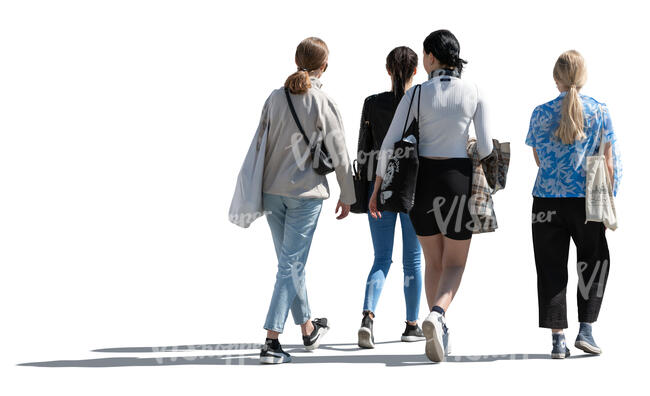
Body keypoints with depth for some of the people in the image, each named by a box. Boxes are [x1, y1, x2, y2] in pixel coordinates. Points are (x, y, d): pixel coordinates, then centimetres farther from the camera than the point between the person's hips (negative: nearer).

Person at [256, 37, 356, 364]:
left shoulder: (275, 98, 2)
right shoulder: (323, 104, -11)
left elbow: (260, 145, 7)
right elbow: (339, 155, -7)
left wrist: (257, 189, 17)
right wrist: (347, 195, 5)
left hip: (272, 190, 5)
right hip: (306, 193, -5)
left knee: (291, 262, 16)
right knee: (292, 265, -2)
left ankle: (308, 329, 32)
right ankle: (271, 342, -9)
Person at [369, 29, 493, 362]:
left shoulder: (416, 94, -6)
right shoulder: (474, 93, -4)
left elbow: (390, 144, -7)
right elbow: (486, 147, -5)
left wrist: (377, 188, 2)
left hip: (422, 179, 1)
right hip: (458, 180, -1)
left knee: (433, 261, 17)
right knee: (455, 265, 7)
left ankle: (440, 334, 14)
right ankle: (436, 315, -23)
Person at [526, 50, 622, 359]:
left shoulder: (541, 113, 1)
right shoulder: (599, 112, -1)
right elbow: (609, 163, -1)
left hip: (547, 199, 1)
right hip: (586, 200, -1)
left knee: (551, 269, 6)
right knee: (594, 264, 15)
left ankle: (558, 340, 3)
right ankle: (586, 330, 4)